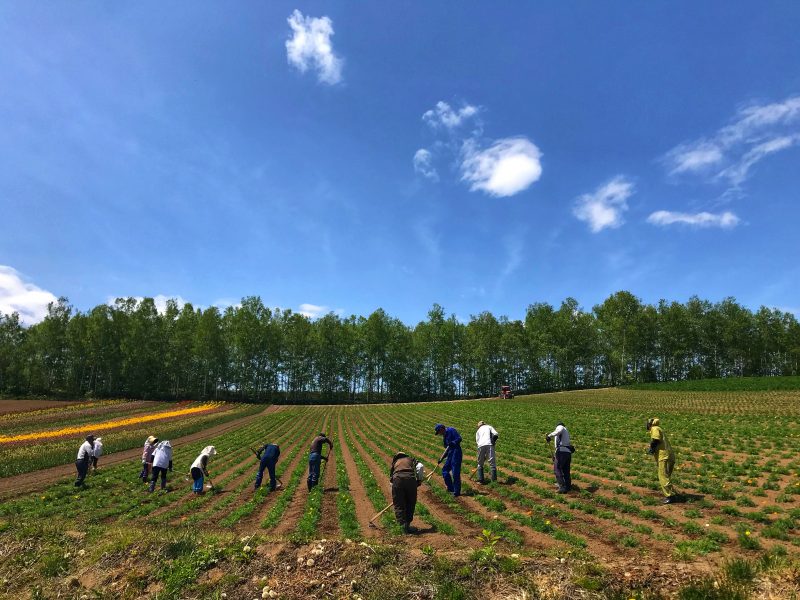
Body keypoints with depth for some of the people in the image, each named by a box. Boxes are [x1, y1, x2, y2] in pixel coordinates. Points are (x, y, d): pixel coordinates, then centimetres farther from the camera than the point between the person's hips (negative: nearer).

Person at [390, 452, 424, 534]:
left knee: (399, 505, 8)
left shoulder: (395, 463, 33)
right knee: (410, 503, 15)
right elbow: (420, 467, 10)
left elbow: (391, 478, 31)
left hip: (397, 479, 0)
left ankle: (403, 524, -4)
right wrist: (419, 480, 19)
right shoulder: (410, 459, 30)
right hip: (410, 478, 0)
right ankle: (407, 525, 17)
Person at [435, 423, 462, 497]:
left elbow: (459, 438, -14)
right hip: (450, 454, 10)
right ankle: (451, 488, 22)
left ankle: (457, 491, -1)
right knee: (445, 470, 13)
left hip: (456, 453, -10)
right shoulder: (444, 437, 21)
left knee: (455, 473, -8)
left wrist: (453, 443, -29)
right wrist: (442, 458, 20)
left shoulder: (451, 430, -5)